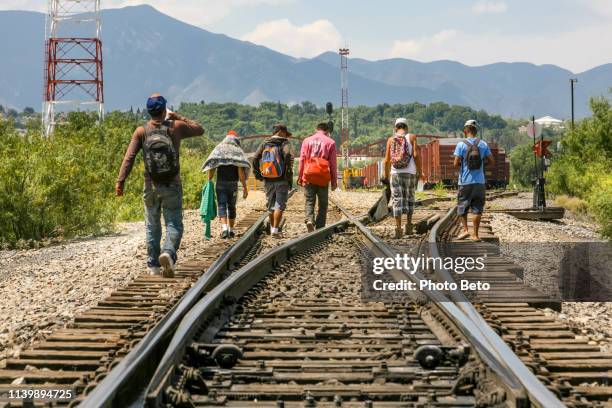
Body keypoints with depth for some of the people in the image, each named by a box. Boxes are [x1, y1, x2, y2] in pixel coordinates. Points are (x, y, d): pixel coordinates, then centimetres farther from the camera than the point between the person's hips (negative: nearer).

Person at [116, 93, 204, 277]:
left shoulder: (141, 131, -4)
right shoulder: (176, 127, -4)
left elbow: (129, 157, -12)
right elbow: (199, 130, 14)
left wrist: (120, 181, -13)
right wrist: (178, 117, 19)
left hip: (151, 186, 1)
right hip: (172, 186, -1)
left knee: (152, 227, 14)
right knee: (174, 225, 2)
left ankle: (153, 265, 18)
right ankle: (168, 252, -25)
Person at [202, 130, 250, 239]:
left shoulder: (218, 149, 4)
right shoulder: (238, 151, 0)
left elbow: (212, 168, -3)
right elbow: (240, 171, -6)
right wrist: (244, 187, -4)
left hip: (220, 183, 0)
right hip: (233, 184, 0)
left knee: (221, 205, -2)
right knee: (231, 206, 12)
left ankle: (224, 228, -20)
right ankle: (231, 230, 17)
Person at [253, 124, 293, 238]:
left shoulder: (264, 143, 11)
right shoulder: (284, 143, -3)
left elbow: (255, 159, 4)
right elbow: (288, 156, -20)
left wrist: (258, 175, 9)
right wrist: (289, 175, -17)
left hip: (268, 180, 5)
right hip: (281, 181, -5)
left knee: (271, 205, 16)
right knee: (279, 205, -2)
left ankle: (272, 228, 24)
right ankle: (275, 230, -10)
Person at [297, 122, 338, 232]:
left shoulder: (307, 141, 10)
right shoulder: (330, 142, 4)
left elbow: (302, 160, 6)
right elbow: (333, 163, 3)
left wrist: (300, 176, 9)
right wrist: (334, 180, 8)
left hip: (308, 175, 1)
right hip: (323, 177, -1)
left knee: (309, 201, 6)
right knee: (323, 203, 8)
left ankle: (309, 219, -20)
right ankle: (320, 227, 6)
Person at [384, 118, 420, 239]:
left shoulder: (391, 139, 6)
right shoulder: (411, 137, 3)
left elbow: (387, 160, 3)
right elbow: (416, 155, -7)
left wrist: (386, 176, 11)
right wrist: (419, 172, 0)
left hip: (395, 173, 0)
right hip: (410, 173, 0)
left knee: (397, 200, 1)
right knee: (409, 198, 17)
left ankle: (398, 228, -7)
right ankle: (409, 224, 14)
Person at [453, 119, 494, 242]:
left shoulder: (461, 144, -7)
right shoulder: (483, 144, 1)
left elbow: (456, 163, -11)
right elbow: (491, 161, 3)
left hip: (465, 182, -2)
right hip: (479, 181, 2)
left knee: (462, 206, 13)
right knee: (477, 208, 5)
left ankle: (465, 229, 3)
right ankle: (475, 234, 4)